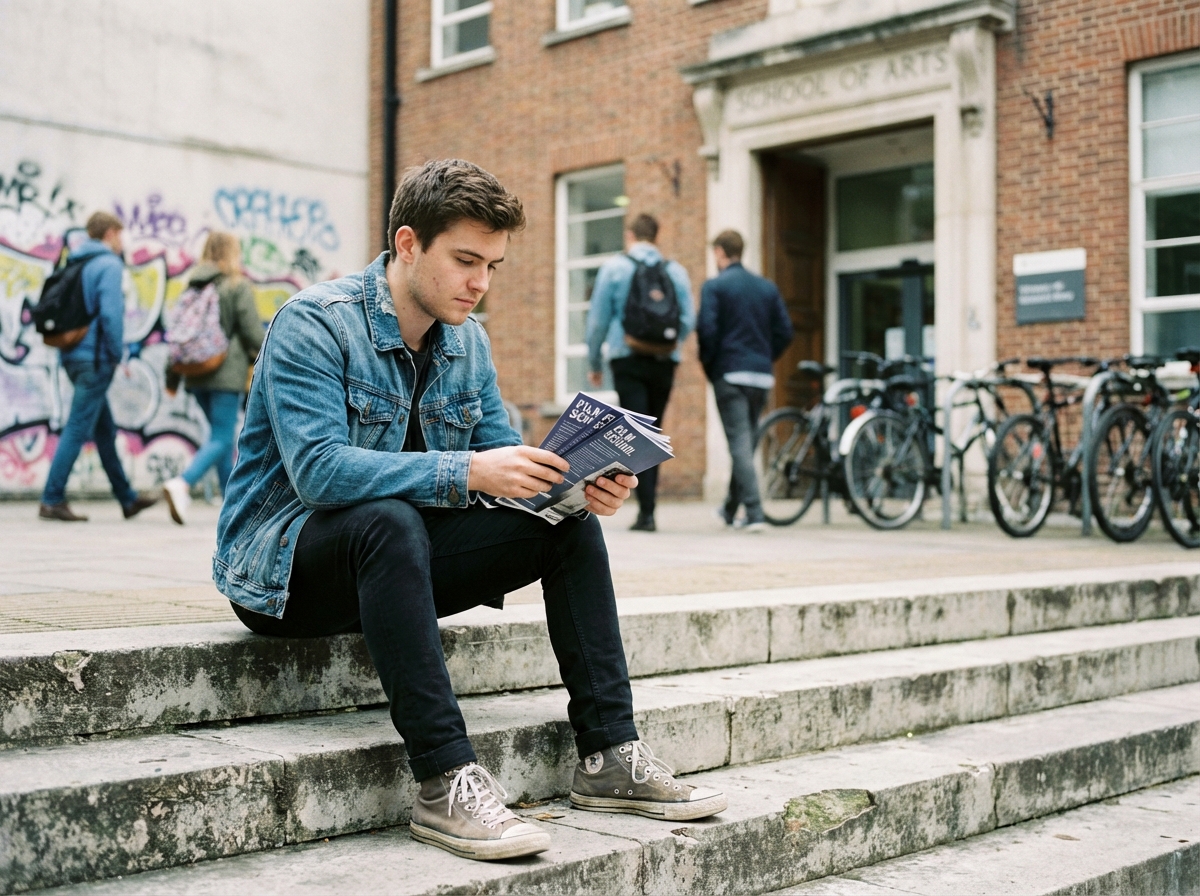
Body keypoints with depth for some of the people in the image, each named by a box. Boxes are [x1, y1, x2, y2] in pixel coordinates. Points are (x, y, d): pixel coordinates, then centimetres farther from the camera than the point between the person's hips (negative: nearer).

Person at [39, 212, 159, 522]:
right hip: (95, 358, -9)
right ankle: (52, 500, -6)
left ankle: (127, 498, 22)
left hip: (73, 355, 9)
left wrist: (66, 342, 15)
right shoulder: (109, 264, -9)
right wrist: (117, 354, -11)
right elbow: (111, 313, -19)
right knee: (77, 430, -6)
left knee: (105, 430, 14)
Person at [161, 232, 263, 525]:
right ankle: (182, 484, -26)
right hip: (227, 374, -6)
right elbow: (253, 332, -8)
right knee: (221, 439, -6)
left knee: (223, 435, 17)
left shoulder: (193, 287, 10)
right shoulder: (238, 285, -6)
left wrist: (172, 376, 15)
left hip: (197, 374, 6)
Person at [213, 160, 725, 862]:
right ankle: (446, 781, -38)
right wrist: (466, 472, -38)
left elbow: (502, 456, 4)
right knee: (390, 519, -39)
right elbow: (317, 469, -30)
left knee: (570, 523, -6)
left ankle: (609, 756, -8)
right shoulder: (314, 323, -18)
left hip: (391, 554, 7)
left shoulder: (468, 341, 6)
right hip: (282, 565, -7)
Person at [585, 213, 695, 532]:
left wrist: (594, 363, 12)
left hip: (628, 360, -3)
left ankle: (647, 512, -13)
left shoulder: (614, 267, 1)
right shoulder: (675, 271, 6)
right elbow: (689, 320, 3)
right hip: (665, 362, 3)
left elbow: (597, 319, 1)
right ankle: (647, 505, 17)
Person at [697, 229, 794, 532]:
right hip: (762, 377, 6)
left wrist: (708, 364, 2)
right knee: (746, 442, 16)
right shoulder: (767, 287, 12)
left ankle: (754, 514, -13)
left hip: (729, 374, -5)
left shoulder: (713, 286, -4)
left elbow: (707, 331, -13)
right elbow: (785, 331, 8)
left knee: (740, 443, -6)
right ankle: (730, 508, 30)